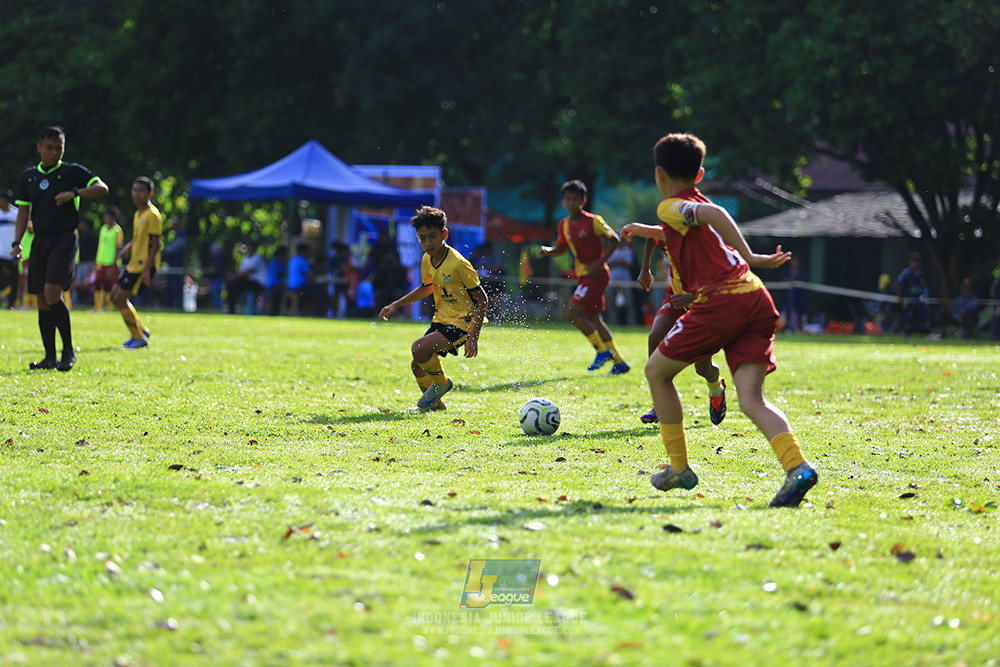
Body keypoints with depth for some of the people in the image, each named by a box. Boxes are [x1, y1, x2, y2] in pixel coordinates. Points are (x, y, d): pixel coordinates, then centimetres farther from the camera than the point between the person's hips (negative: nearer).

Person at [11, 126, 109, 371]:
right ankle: (50, 357, 12)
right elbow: (23, 212, 14)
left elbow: (102, 188, -7)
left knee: (52, 294, -19)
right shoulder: (28, 176, 13)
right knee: (42, 301, 4)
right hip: (40, 241, 5)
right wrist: (17, 243, 3)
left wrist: (74, 193, -20)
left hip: (64, 240, -5)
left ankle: (69, 350, -8)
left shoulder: (72, 171, 1)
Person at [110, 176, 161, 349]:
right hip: (133, 264, 10)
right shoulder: (138, 214, 14)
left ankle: (139, 338, -1)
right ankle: (141, 330, 22)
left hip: (144, 265, -10)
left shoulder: (153, 215, -14)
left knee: (120, 298, -11)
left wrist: (147, 268, -23)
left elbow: (155, 244, -18)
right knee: (115, 295, 12)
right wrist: (127, 248, 10)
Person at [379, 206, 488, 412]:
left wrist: (473, 337, -24)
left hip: (462, 322, -8)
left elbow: (481, 298, -18)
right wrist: (396, 305, 15)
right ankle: (435, 404, 30)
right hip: (441, 319, 8)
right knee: (418, 366, 6)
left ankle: (442, 383, 1)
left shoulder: (458, 264, -23)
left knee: (419, 348, -26)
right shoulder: (427, 260, 1)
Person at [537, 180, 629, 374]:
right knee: (593, 319, 9)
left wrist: (600, 262, -18)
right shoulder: (564, 225, 8)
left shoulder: (593, 221, -12)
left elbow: (615, 240, -8)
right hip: (583, 276, 8)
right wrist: (547, 250, 0)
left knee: (572, 313, -16)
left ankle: (602, 351, -6)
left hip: (597, 275, -8)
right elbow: (561, 248, 21)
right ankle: (619, 362, 17)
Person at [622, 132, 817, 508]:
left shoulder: (671, 207, 5)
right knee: (751, 400, -4)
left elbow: (712, 213, -16)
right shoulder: (696, 205, 30)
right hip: (757, 300, 7)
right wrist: (647, 231, 67)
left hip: (719, 301, -7)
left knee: (657, 371, 14)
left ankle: (679, 469, 17)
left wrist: (750, 258, -16)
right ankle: (796, 466, -30)